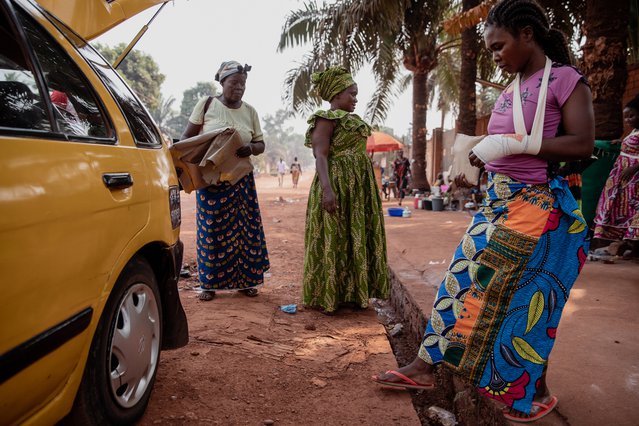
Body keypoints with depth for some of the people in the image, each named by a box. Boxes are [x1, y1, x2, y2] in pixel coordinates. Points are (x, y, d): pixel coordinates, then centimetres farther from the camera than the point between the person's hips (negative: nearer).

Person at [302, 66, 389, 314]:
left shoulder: (351, 119, 20)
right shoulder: (327, 118, -8)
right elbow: (321, 155, -18)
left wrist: (366, 191, 21)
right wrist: (327, 189, -30)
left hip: (358, 186, 10)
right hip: (337, 183, -9)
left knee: (356, 238, 10)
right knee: (333, 238, -5)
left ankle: (351, 293, 19)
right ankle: (326, 296, 5)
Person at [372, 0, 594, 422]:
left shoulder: (566, 80, -8)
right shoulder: (509, 92, 13)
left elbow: (583, 144, -17)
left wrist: (513, 144, -22)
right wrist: (483, 153, -2)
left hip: (538, 208, -7)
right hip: (497, 202, 7)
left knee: (525, 297, 0)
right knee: (464, 277, 6)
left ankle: (536, 391, 22)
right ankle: (426, 365, 15)